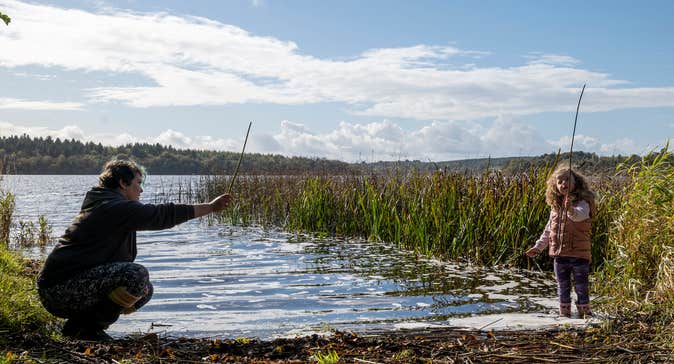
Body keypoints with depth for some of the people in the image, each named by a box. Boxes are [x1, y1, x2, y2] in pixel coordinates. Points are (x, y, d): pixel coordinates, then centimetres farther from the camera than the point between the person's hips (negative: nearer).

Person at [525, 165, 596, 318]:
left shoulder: (582, 203, -8)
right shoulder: (555, 206, 11)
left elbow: (580, 215, -33)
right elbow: (548, 230, 20)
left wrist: (571, 210, -54)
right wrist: (538, 247, 19)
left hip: (579, 254, -5)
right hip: (559, 255, 5)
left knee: (582, 288, 3)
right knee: (563, 288, 13)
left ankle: (585, 312, 15)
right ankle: (564, 314, 23)